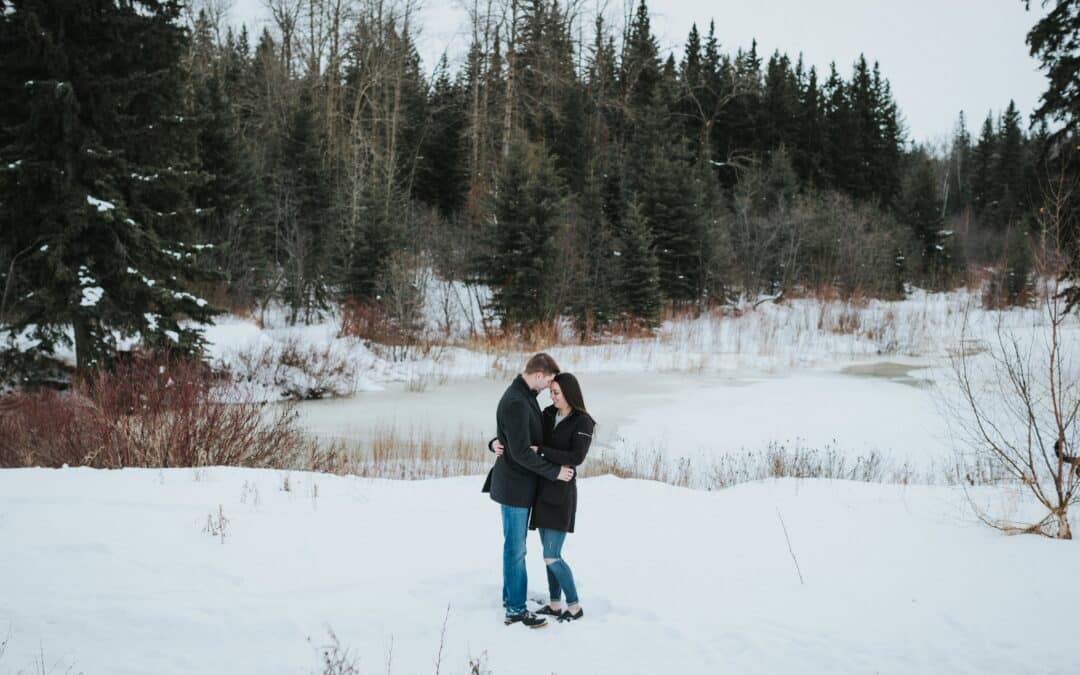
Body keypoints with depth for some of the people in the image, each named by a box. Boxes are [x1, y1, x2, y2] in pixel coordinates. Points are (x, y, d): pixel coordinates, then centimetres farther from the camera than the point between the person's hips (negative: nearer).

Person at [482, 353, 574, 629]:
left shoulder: (526, 396, 8)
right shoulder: (516, 403, -24)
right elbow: (521, 452, -25)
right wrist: (554, 471, -18)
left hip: (521, 484, 10)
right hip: (514, 486, -10)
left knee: (516, 546, 19)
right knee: (516, 549, -1)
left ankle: (511, 596, 31)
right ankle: (516, 609, 6)